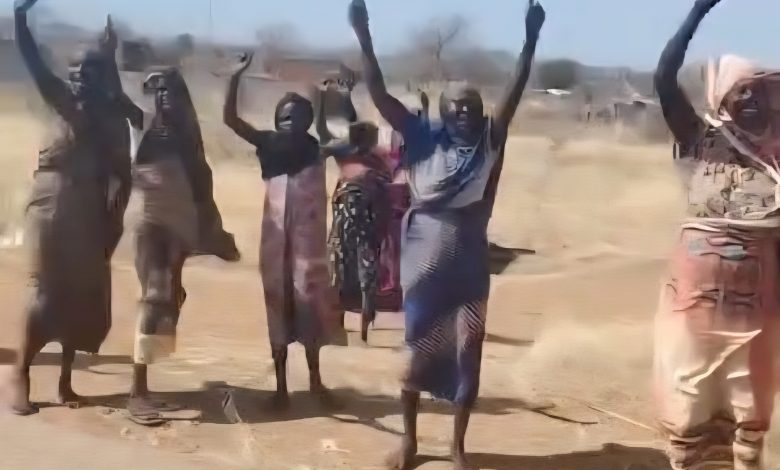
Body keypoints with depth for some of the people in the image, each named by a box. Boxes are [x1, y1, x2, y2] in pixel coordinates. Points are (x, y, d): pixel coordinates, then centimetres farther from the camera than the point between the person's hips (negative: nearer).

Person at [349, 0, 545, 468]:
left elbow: (514, 95, -7)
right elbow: (379, 94, -8)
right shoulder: (424, 139, -2)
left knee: (467, 352, 5)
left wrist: (531, 40, -17)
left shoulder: (490, 143, 1)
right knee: (418, 349, 9)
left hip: (470, 263, 1)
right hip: (424, 260, -1)